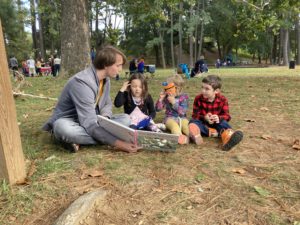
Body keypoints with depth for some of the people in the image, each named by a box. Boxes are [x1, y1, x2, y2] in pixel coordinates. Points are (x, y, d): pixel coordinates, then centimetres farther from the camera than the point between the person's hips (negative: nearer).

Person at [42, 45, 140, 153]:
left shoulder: (105, 79, -3)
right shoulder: (82, 82, -28)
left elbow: (107, 104, 12)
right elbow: (90, 125, -33)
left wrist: (105, 117, -13)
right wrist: (118, 143, -37)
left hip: (89, 120, 8)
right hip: (68, 121, -8)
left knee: (125, 119, -12)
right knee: (64, 129, -43)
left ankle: (78, 139, -18)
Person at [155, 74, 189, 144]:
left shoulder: (184, 97, -3)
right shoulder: (166, 97, 1)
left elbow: (183, 111, -15)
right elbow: (158, 109, 4)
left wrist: (174, 102, -21)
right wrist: (161, 99, -11)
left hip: (182, 118, 1)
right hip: (170, 118, -1)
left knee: (187, 125, -32)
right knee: (174, 125, -34)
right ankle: (180, 136, -57)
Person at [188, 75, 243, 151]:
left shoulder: (222, 99, -5)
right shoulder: (198, 99, -6)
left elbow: (226, 115, -9)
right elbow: (195, 115, -9)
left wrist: (219, 118, -32)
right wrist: (204, 118, -31)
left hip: (216, 123, -1)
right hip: (203, 123, 1)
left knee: (224, 123, -32)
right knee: (193, 121, -27)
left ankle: (228, 137, -65)